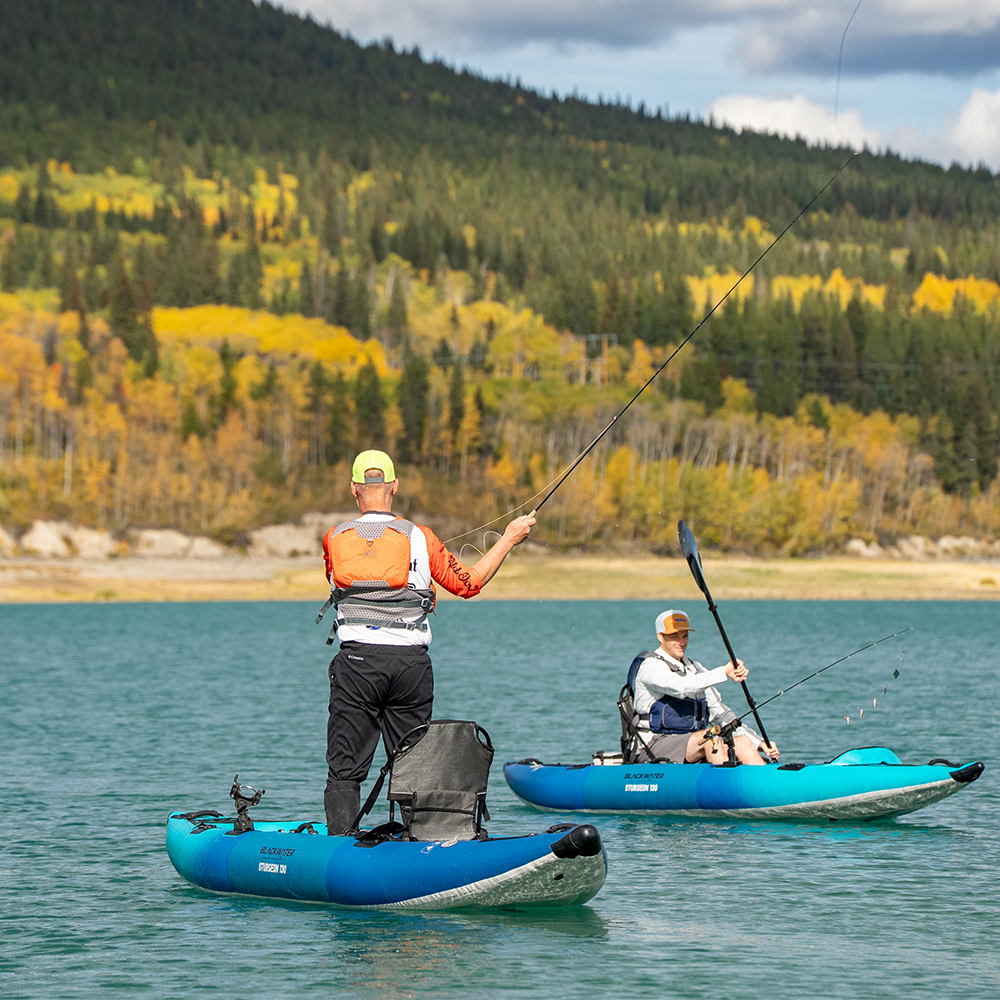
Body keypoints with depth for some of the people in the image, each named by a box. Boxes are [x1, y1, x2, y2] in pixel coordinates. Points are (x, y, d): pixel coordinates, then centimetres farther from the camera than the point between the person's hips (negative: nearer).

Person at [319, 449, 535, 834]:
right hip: (411, 664, 0)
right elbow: (469, 584, 7)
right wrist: (509, 539, 18)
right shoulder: (420, 538, -2)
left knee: (345, 771, 3)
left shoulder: (334, 540, 2)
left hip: (356, 660, 0)